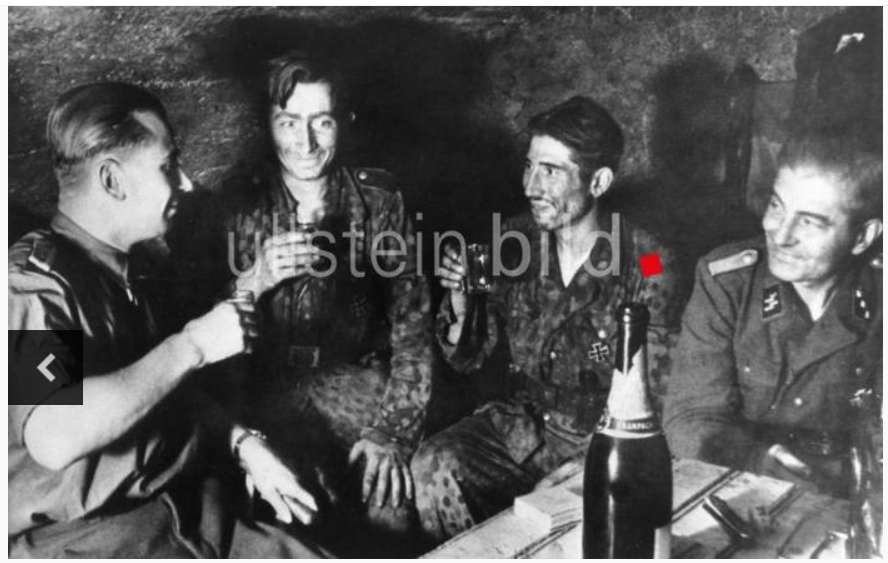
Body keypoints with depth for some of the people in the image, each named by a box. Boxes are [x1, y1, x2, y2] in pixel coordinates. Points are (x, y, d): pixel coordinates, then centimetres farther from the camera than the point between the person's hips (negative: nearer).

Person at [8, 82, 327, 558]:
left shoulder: (114, 269, 10)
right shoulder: (33, 278, -18)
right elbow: (52, 439, -33)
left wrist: (242, 442, 6)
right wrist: (193, 345, -27)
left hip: (180, 501, 8)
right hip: (80, 536, -8)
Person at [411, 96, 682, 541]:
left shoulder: (646, 263, -9)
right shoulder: (516, 238, 0)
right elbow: (470, 361, 5)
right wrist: (459, 308, -15)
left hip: (598, 437, -2)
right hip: (515, 418, 3)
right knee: (434, 465, -23)